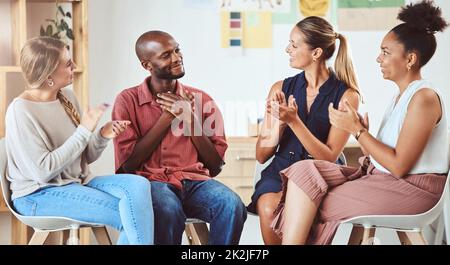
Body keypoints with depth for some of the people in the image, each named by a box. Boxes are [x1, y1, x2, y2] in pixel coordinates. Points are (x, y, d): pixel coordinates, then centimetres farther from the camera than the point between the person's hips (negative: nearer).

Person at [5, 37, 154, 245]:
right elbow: (42, 171, -20)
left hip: (78, 182, 6)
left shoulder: (67, 97, 6)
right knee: (127, 215, -24)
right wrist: (84, 131, -19)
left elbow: (86, 157, 11)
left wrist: (103, 136, -11)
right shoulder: (21, 110, -13)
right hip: (39, 194, -6)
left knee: (138, 185, -22)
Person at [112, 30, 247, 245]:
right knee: (168, 209, -37)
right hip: (149, 181, -2)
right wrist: (168, 116, -3)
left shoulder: (201, 100, 12)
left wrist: (190, 117, -3)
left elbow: (215, 165, 9)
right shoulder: (128, 100, 5)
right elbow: (128, 164, -3)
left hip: (195, 181, 3)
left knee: (232, 205, -29)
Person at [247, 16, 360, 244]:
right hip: (281, 171, 3)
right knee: (269, 209, -31)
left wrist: (294, 121, -19)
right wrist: (277, 126, -12)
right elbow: (261, 155, 9)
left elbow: (329, 157, -7)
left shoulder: (346, 96, -2)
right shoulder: (281, 88, 8)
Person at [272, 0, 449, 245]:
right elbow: (382, 154, 11)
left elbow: (399, 166, -19)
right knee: (304, 170, -7)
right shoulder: (401, 95, 15)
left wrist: (356, 130, -14)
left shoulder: (424, 97, -14)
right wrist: (360, 129, -5)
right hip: (381, 177, 9)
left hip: (411, 188, -9)